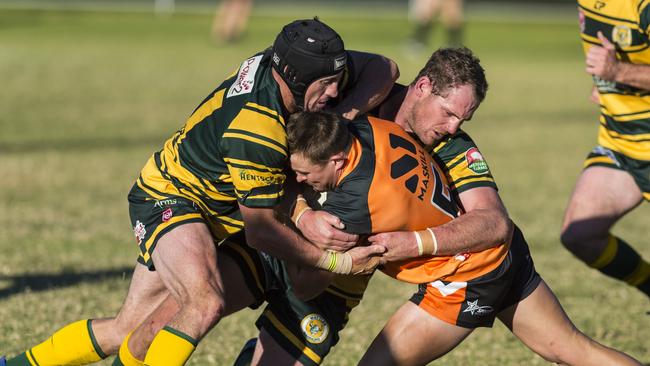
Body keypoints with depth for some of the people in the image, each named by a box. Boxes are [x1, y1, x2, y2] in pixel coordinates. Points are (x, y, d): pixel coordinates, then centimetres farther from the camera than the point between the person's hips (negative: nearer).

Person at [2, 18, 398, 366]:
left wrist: (346, 113, -18)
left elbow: (384, 69, -2)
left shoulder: (282, 60, -13)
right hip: (169, 198, -9)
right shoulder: (257, 133, -34)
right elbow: (260, 230, -23)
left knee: (127, 332, 10)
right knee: (206, 304, -36)